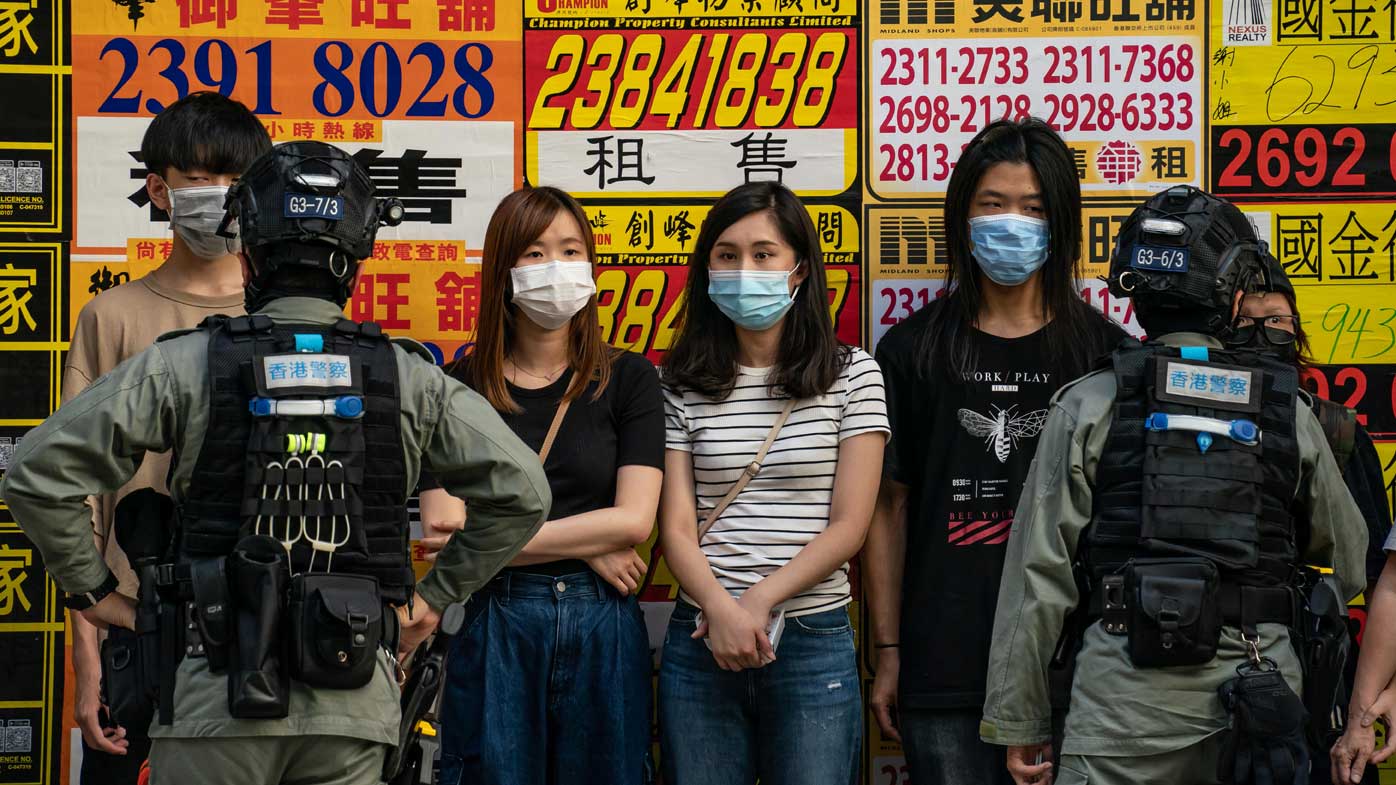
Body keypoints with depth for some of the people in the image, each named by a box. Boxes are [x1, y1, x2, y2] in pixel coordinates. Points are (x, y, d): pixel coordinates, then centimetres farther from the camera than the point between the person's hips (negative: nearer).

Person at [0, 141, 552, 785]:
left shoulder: (182, 366, -2)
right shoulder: (409, 378, 3)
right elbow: (521, 491, 4)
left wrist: (93, 590, 7)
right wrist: (435, 596, 12)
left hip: (218, 700, -1)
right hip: (354, 704, 2)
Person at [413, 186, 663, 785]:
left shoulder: (628, 378, 4)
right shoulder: (460, 387, 2)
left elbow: (634, 520, -7)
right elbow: (443, 526, -7)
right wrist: (588, 547, -10)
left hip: (603, 632, 1)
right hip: (496, 629, -1)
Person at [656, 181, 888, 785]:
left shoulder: (853, 375, 1)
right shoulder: (682, 385, 5)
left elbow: (849, 526, -4)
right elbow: (676, 526, -2)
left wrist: (760, 604, -13)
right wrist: (723, 609, -19)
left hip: (814, 640, -1)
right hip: (702, 640, 1)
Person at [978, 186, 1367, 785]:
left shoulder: (1089, 406, 0)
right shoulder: (1288, 414, 6)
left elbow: (1040, 573, -2)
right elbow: (1350, 564, 17)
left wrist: (1018, 720, 4)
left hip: (1126, 692, -2)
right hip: (1260, 685, 2)